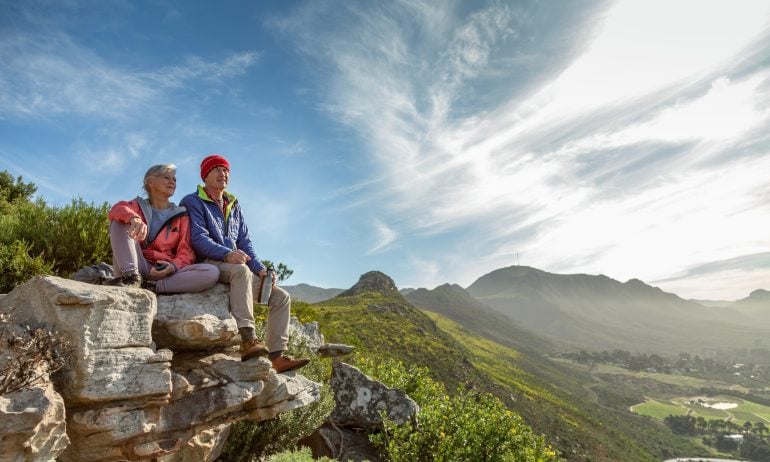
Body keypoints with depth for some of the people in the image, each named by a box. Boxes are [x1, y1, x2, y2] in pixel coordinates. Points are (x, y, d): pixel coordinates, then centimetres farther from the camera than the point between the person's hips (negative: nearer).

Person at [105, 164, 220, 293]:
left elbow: (186, 251, 3)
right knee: (120, 221, -16)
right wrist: (134, 218, -35)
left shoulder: (181, 215, 13)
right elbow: (117, 209, -12)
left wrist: (173, 266, -19)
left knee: (212, 272, -25)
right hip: (138, 267, 0)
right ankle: (131, 278, -27)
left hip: (165, 270, 1)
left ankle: (150, 287, -28)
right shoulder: (139, 206, 13)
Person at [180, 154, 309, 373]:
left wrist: (260, 269, 0)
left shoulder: (234, 206, 23)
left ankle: (277, 356, -12)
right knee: (241, 270, -40)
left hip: (236, 270, 7)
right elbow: (198, 238, -13)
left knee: (281, 297, -7)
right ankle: (248, 339, -47)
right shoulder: (193, 202, 3)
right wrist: (226, 254, -31)